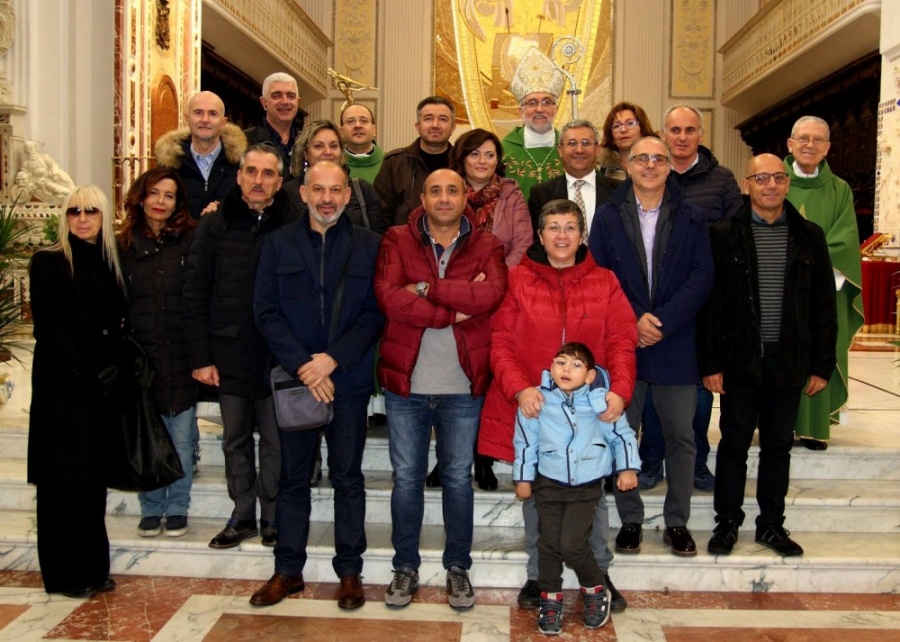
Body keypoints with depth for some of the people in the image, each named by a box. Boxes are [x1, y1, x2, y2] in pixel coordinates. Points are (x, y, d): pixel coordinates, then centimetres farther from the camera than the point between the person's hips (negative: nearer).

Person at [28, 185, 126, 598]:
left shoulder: (110, 263, 13)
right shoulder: (48, 262, -2)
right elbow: (46, 327, -9)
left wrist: (114, 368, -3)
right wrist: (89, 369, -13)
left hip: (102, 388, 5)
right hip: (61, 386, -5)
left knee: (94, 477, 8)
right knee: (62, 478, 0)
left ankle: (92, 567, 17)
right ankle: (64, 574, 10)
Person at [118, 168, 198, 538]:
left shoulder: (190, 241, 1)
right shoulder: (124, 246, 7)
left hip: (181, 355, -1)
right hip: (141, 355, 2)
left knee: (181, 440, 5)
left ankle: (177, 508, 20)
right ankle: (151, 509, 21)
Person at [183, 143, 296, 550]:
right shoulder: (214, 227, 3)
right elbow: (195, 295, 2)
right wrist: (200, 356, -3)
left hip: (276, 355, -2)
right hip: (229, 354, 2)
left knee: (276, 441, 6)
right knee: (236, 441, 13)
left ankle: (274, 519, 20)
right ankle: (242, 516, 25)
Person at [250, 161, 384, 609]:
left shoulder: (368, 246, 2)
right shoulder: (279, 244, 5)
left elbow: (374, 313, -4)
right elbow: (266, 312, -1)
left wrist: (333, 359, -15)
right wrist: (302, 366, -12)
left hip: (349, 381, -1)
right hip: (295, 380, 1)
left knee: (348, 478, 7)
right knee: (293, 478, 10)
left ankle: (349, 571, 18)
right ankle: (288, 570, 21)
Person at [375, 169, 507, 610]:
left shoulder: (486, 246, 3)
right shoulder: (396, 241, 1)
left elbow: (492, 292, -18)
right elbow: (389, 297, -16)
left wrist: (427, 287, -16)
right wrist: (455, 312, -14)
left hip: (463, 387, 0)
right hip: (406, 383, 0)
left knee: (458, 478, 11)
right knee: (406, 478, 10)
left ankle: (458, 568, 27)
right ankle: (405, 567, 26)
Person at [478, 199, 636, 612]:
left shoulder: (605, 283, 6)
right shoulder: (516, 280, 1)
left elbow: (621, 343, 0)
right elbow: (500, 343, -4)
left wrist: (620, 390, -17)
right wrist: (520, 388, -19)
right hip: (532, 408, 0)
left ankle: (599, 574, 26)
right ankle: (538, 575, 26)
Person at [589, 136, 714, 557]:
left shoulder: (691, 219, 6)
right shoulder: (607, 217, 6)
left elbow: (702, 277, -2)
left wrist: (662, 321, -14)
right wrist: (634, 319, -13)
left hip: (676, 344, 0)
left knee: (680, 435, 6)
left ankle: (677, 522, 20)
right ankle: (630, 519, 20)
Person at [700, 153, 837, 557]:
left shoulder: (809, 236, 5)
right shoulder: (724, 234, -3)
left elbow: (824, 306, 7)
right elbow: (709, 302, -4)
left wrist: (822, 365, 3)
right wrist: (710, 364, -9)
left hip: (789, 360, 3)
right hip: (741, 358, -2)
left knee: (778, 445, 12)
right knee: (734, 443, 7)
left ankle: (771, 524, 25)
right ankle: (727, 523, 20)